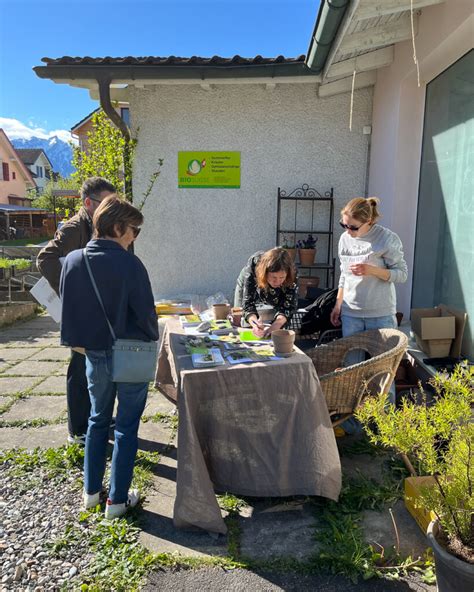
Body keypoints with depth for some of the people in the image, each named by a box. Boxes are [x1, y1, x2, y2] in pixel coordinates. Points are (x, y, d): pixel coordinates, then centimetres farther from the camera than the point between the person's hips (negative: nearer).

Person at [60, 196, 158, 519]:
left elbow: (68, 309, 5)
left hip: (94, 354, 5)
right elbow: (146, 312, -15)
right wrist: (153, 337, 4)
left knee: (98, 420, 22)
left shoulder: (72, 261, -2)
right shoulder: (128, 264, -19)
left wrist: (83, 341, 16)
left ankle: (91, 491, 33)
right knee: (126, 426, 9)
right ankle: (118, 499, 20)